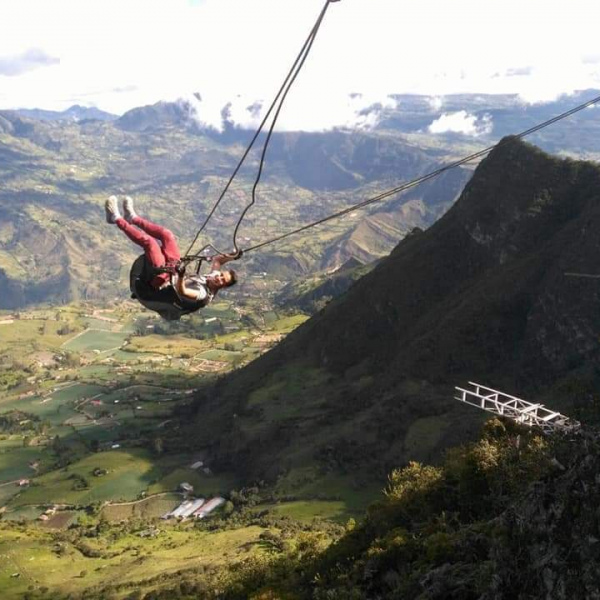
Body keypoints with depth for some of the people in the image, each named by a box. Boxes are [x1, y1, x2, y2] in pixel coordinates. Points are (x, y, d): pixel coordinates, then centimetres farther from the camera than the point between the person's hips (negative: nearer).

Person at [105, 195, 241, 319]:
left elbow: (182, 291, -43)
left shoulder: (204, 294, -29)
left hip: (162, 282, -8)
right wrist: (231, 257, -2)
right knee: (166, 234, 4)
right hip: (173, 271, 8)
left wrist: (181, 276, -59)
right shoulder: (213, 276, -6)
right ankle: (132, 218, 22)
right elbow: (216, 260, 12)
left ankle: (117, 219, -1)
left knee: (149, 241, -19)